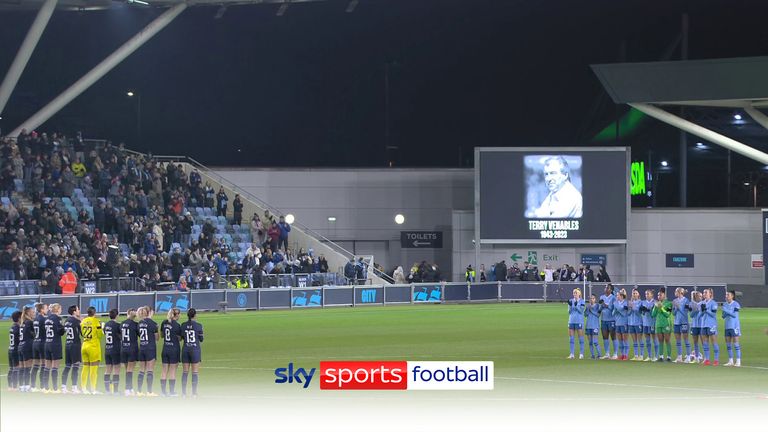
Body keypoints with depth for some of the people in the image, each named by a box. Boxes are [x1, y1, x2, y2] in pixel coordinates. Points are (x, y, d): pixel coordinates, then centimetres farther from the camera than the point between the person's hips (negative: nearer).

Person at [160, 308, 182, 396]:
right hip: (174, 349, -5)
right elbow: (179, 338, -6)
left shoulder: (164, 323, 3)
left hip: (165, 348, 5)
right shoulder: (176, 325, -13)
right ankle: (172, 391, 4)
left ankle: (163, 391, 8)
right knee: (173, 371, 1)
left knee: (164, 371, 8)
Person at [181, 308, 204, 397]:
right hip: (195, 349, -3)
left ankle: (183, 392, 6)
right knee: (195, 372, 2)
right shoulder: (198, 325, -8)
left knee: (185, 372, 7)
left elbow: (182, 337, 8)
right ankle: (194, 392, 0)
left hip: (185, 349, 3)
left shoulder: (183, 325, -1)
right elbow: (201, 339, -1)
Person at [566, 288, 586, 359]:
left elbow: (581, 311, -10)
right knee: (571, 337, 4)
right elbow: (569, 312, 7)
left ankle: (581, 354, 0)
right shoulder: (571, 301, 9)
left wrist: (576, 305, -23)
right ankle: (572, 354, 10)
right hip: (571, 321, 5)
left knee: (580, 337, -4)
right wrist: (570, 305, -10)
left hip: (579, 321, -5)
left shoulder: (581, 301, -2)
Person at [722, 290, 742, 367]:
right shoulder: (725, 304, 10)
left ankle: (738, 361, -4)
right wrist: (724, 313, -11)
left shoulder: (736, 304, -8)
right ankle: (730, 361, 13)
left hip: (734, 326, -6)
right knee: (728, 343, 6)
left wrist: (726, 311, -21)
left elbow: (734, 315, -16)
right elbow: (723, 316, 11)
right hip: (727, 326, 6)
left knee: (735, 343, -6)